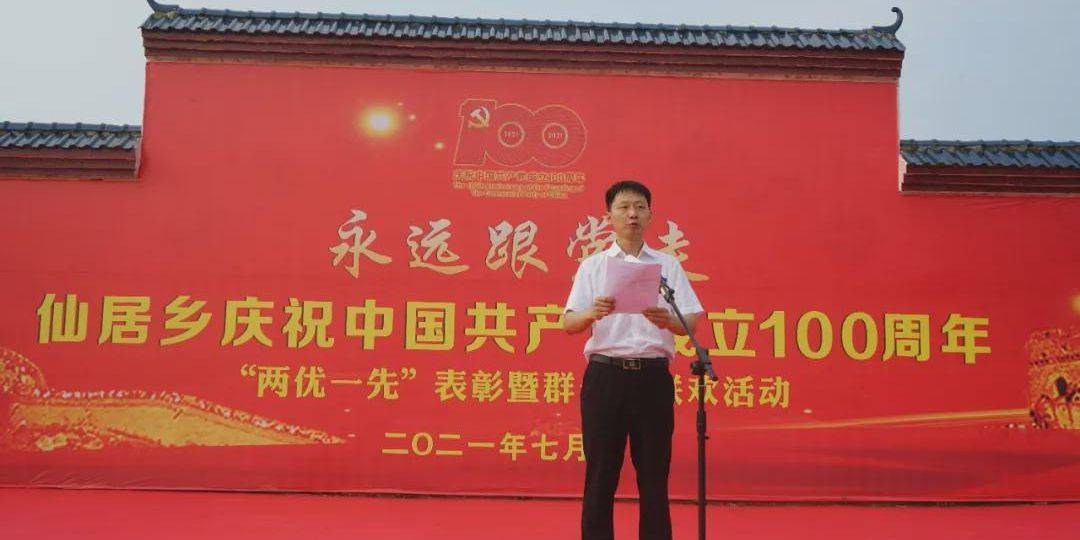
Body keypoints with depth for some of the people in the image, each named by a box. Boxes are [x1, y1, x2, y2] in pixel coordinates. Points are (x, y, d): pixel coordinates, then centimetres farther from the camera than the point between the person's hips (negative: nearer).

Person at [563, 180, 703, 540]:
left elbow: (690, 323, 1)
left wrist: (667, 320, -21)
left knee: (654, 477, 5)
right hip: (605, 375, 0)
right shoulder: (592, 266, 8)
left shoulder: (669, 265, 9)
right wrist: (592, 313, -23)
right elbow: (569, 324, -1)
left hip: (653, 377, 1)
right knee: (600, 476, 3)